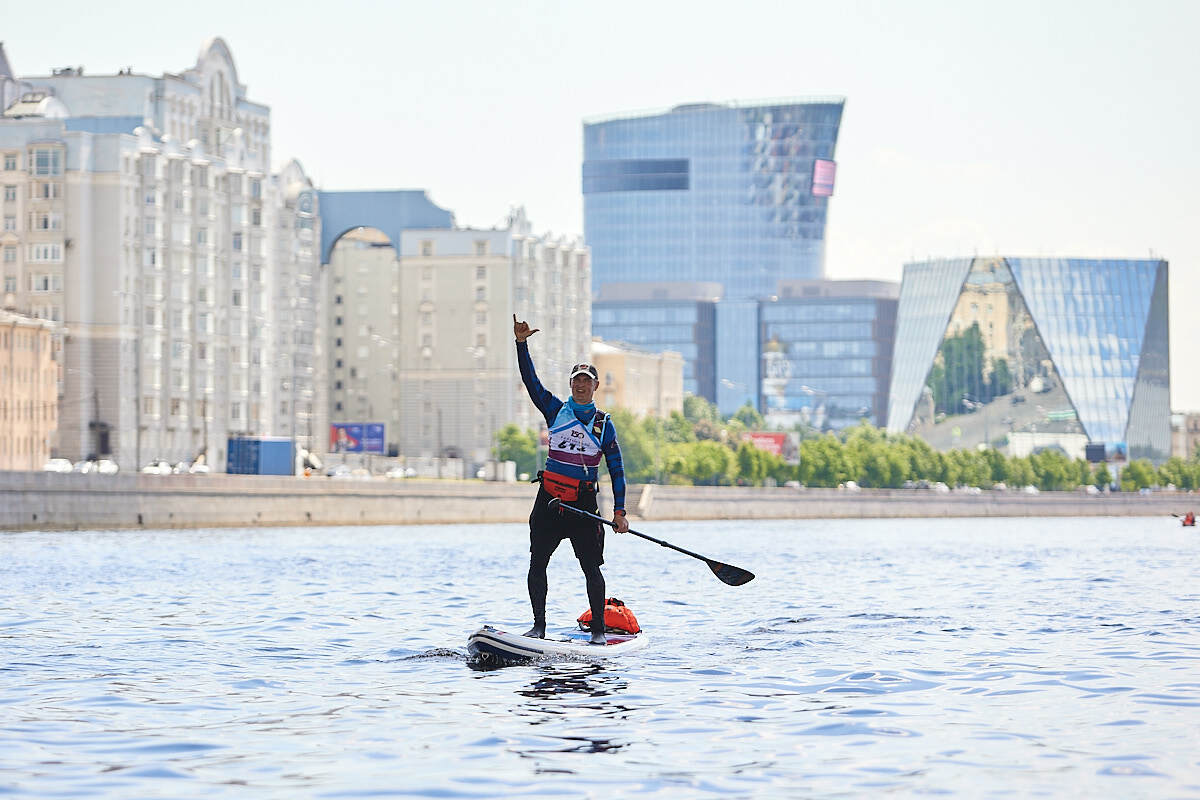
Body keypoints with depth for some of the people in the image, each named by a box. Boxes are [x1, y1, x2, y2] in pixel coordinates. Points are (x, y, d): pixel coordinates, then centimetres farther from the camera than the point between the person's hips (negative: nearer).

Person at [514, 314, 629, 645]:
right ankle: (539, 626, 6)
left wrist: (619, 511, -4)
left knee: (591, 568, -5)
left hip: (584, 503, -1)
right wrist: (521, 344, -16)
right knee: (537, 564, -2)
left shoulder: (604, 424, 5)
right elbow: (531, 381, -3)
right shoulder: (555, 410, 8)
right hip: (549, 500, 2)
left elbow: (616, 470, 5)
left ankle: (598, 630, 3)